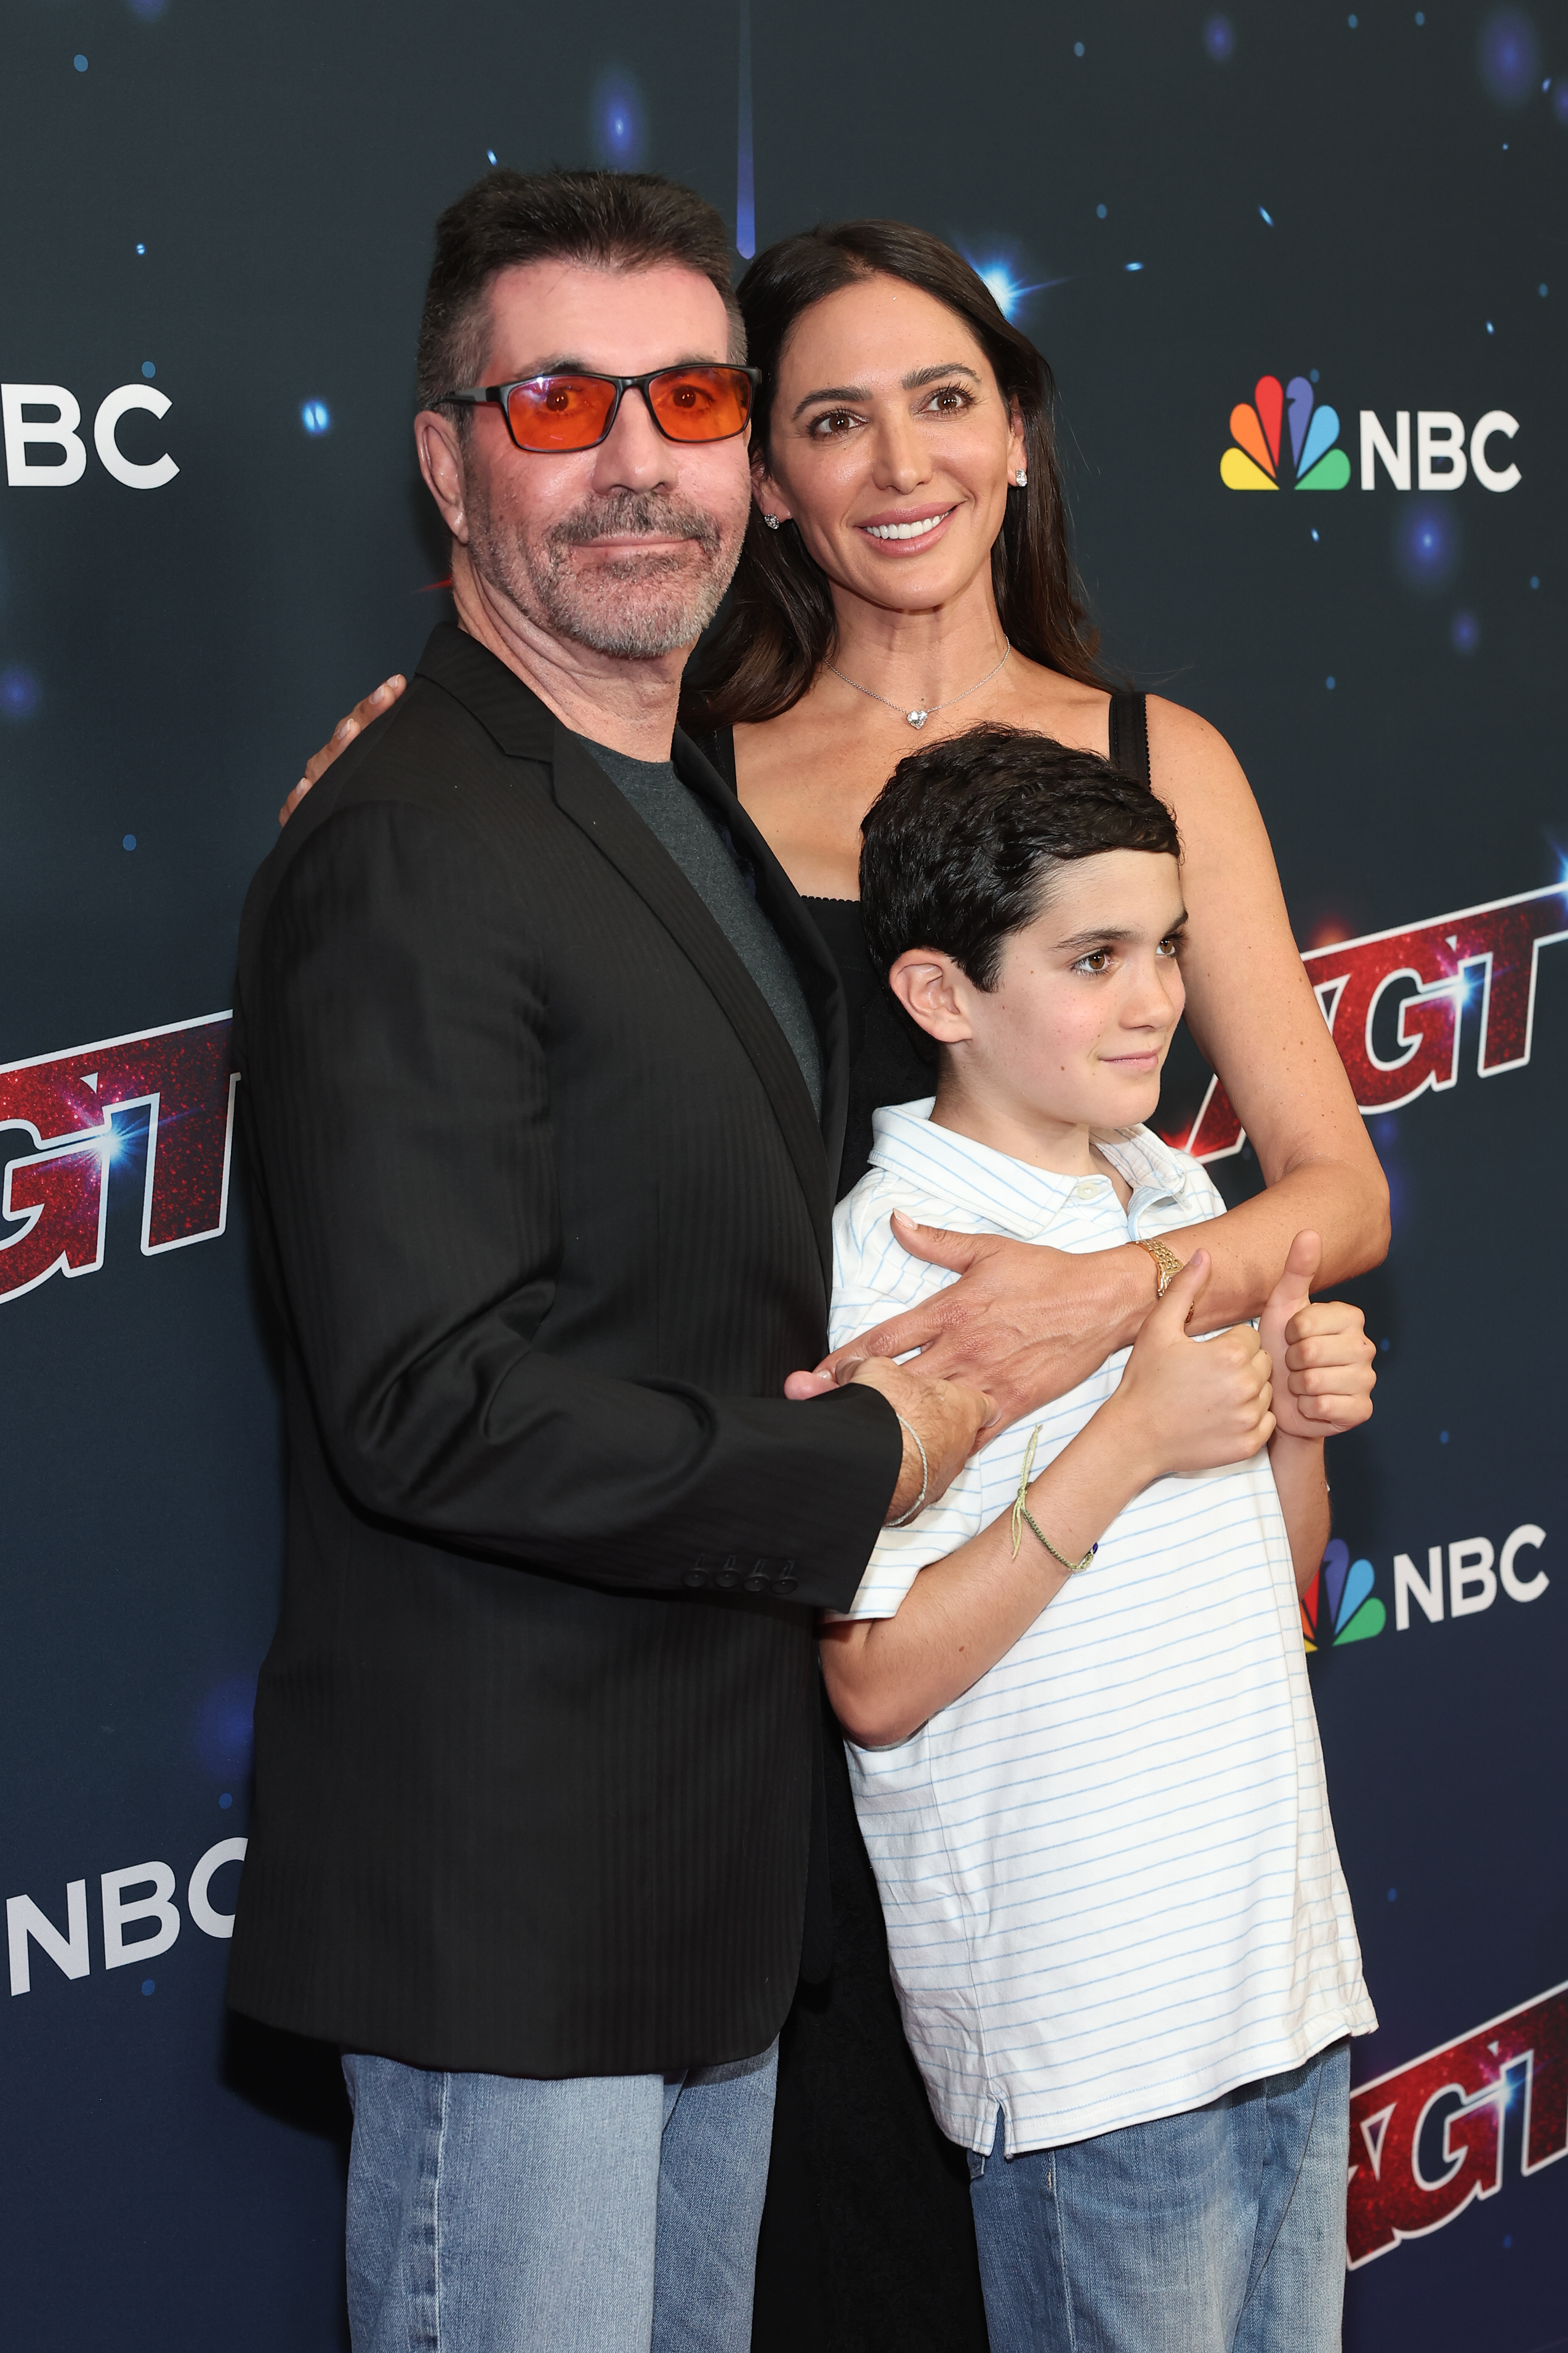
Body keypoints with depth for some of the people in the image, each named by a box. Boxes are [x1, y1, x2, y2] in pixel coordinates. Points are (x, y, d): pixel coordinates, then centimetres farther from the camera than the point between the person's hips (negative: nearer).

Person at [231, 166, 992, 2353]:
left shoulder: (704, 818, 12)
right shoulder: (410, 858, -20)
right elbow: (435, 1408, -26)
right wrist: (865, 1467, -16)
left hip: (717, 1848, 9)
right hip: (511, 1886, -9)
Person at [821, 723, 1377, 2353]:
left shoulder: (1181, 1199, 9)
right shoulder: (889, 1264, -15)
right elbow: (877, 1682, -19)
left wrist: (1296, 1429, -3)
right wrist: (1135, 1440, -21)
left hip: (1287, 1970, 7)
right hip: (1087, 2034, -7)